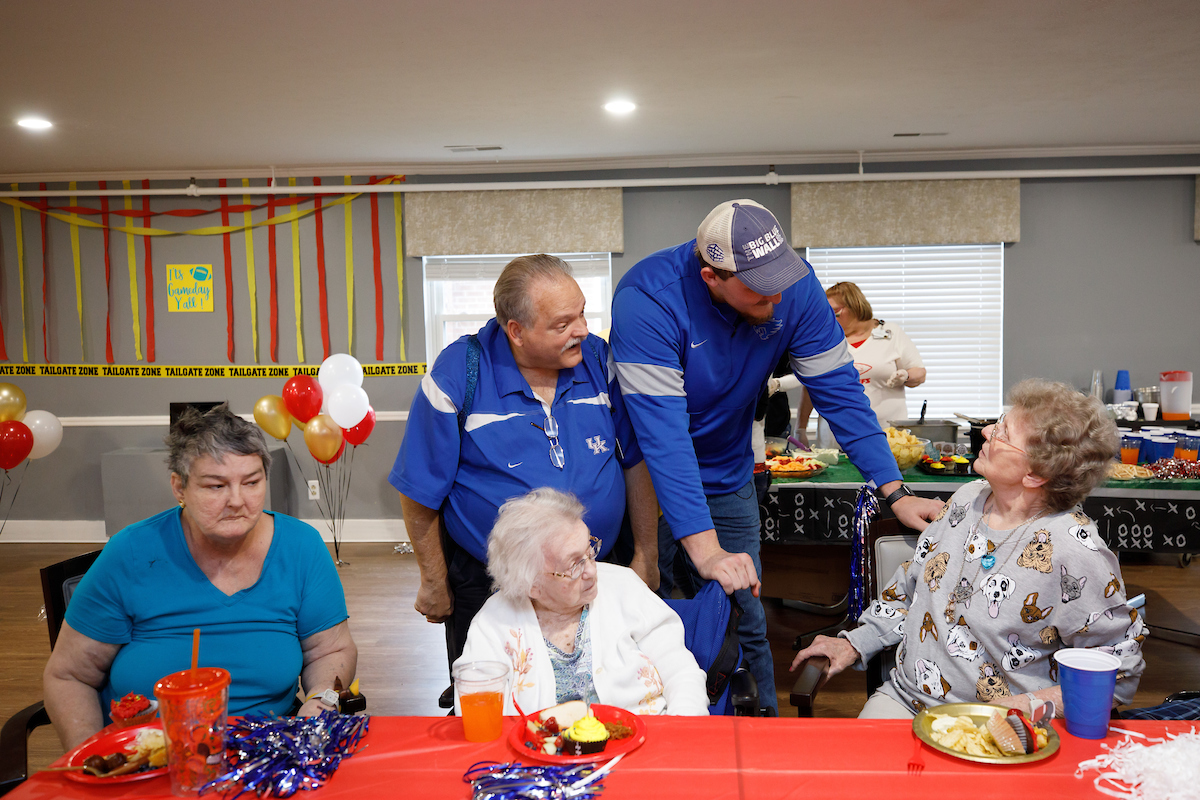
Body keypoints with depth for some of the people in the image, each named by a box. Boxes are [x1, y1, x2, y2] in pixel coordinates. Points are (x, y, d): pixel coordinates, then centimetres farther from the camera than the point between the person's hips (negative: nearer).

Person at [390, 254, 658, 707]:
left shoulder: (600, 361, -6)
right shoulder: (458, 376, -16)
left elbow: (636, 464, 2)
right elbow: (420, 491, -8)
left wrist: (646, 556, 4)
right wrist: (435, 582, -2)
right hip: (485, 583, -2)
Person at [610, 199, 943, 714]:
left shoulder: (794, 286, -17)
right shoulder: (647, 299, -31)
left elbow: (839, 391, -11)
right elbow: (662, 433, -36)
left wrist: (896, 493, -17)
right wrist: (706, 550, -42)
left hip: (728, 480, 4)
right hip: (648, 481, -3)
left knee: (746, 630, 10)